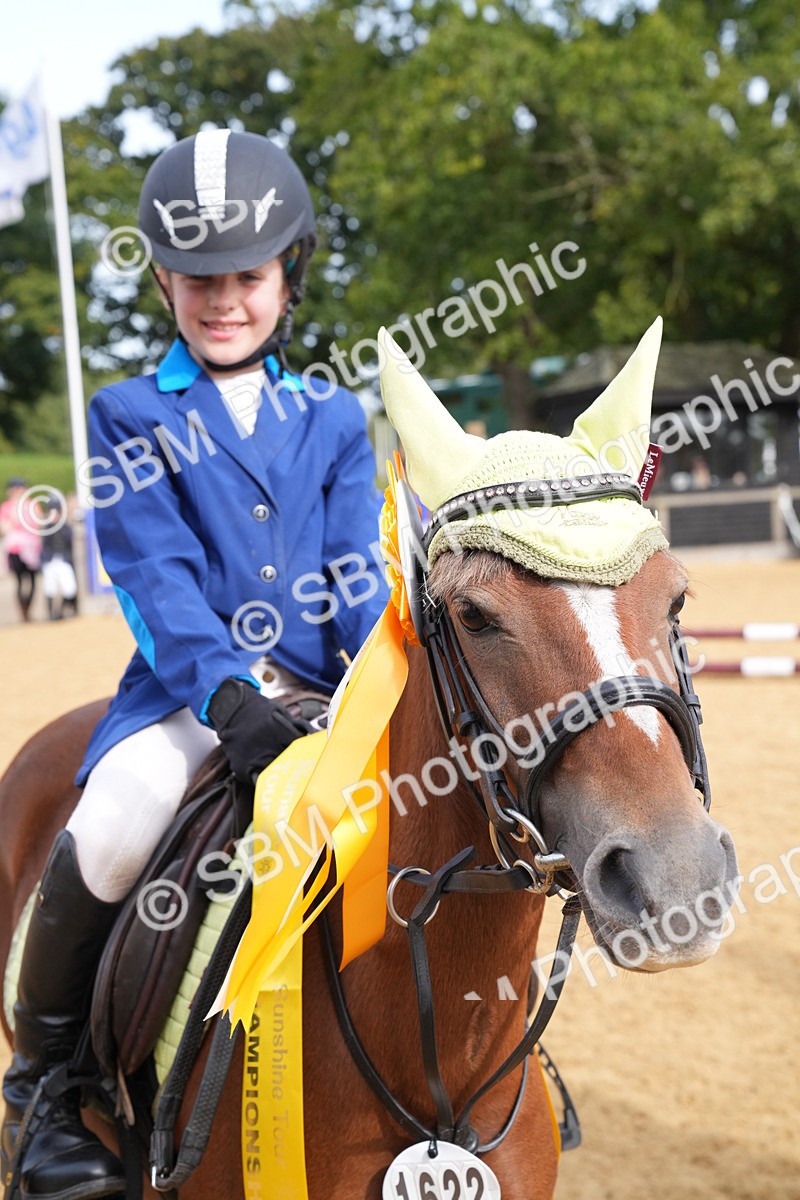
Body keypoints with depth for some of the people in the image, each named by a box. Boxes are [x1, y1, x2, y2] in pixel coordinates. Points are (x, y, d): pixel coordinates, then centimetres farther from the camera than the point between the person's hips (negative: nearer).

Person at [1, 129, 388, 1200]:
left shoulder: (332, 419, 12)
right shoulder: (130, 417, 4)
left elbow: (357, 576, 5)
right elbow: (155, 577, -8)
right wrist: (228, 697, -24)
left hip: (318, 689, 3)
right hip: (188, 689, -3)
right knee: (107, 832, -30)